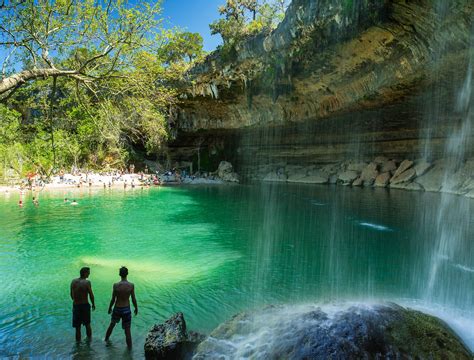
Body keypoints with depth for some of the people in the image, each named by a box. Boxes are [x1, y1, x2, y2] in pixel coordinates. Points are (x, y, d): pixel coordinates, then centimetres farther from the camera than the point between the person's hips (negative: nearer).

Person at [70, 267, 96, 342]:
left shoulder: (73, 281, -3)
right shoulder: (87, 282, -18)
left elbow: (71, 295, 7)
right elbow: (91, 295, -14)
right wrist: (93, 304, 3)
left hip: (76, 305, 2)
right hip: (85, 305, -2)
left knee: (77, 327, 13)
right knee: (87, 324, 20)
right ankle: (89, 339, 36)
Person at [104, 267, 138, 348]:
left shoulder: (116, 285, -14)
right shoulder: (131, 285, -14)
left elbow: (113, 299, -6)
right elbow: (133, 299, -7)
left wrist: (110, 308, 11)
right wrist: (136, 308, 9)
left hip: (117, 309, 1)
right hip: (126, 309, -1)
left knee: (112, 324, 28)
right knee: (127, 330, 8)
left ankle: (106, 340, 49)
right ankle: (129, 348, 14)